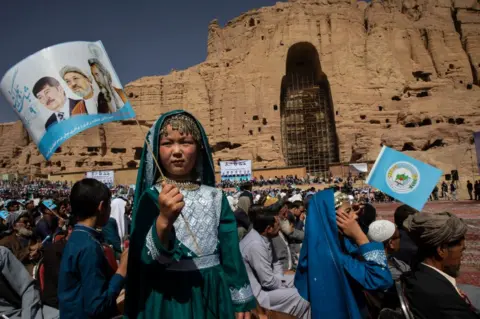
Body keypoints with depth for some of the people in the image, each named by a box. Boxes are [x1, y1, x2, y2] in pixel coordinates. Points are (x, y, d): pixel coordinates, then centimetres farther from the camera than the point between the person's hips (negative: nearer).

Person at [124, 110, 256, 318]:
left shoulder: (215, 197, -2)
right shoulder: (151, 197, -10)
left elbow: (231, 252, 2)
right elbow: (147, 259, -19)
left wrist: (241, 302, 4)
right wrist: (164, 220, -36)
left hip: (213, 296, 3)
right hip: (168, 298, -2)